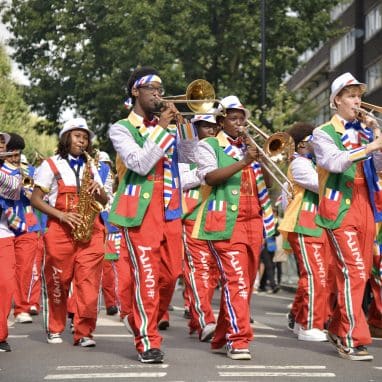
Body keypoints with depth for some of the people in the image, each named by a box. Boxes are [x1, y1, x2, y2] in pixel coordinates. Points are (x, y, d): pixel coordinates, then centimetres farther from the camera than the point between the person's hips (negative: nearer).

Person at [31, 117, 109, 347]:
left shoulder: (90, 167, 18)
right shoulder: (51, 165, 5)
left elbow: (104, 201, 18)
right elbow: (36, 199, 0)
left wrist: (99, 190, -6)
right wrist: (61, 215, -13)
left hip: (90, 231, 3)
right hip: (60, 231, -3)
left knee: (89, 281, -9)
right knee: (58, 281, 1)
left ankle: (84, 332, -8)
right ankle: (54, 329, 17)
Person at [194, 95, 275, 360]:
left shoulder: (250, 147, 23)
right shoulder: (209, 146, 6)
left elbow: (268, 179, 18)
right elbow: (210, 177, -12)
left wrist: (263, 161, -1)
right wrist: (243, 162, -19)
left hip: (253, 221, 6)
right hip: (227, 221, -6)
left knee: (245, 283, 7)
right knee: (236, 280, -16)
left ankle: (222, 338, 16)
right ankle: (238, 340, -17)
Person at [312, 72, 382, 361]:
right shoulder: (324, 133, -1)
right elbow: (334, 162, -20)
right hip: (341, 209, -6)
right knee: (354, 271, -13)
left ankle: (338, 329, 26)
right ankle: (351, 340, -10)